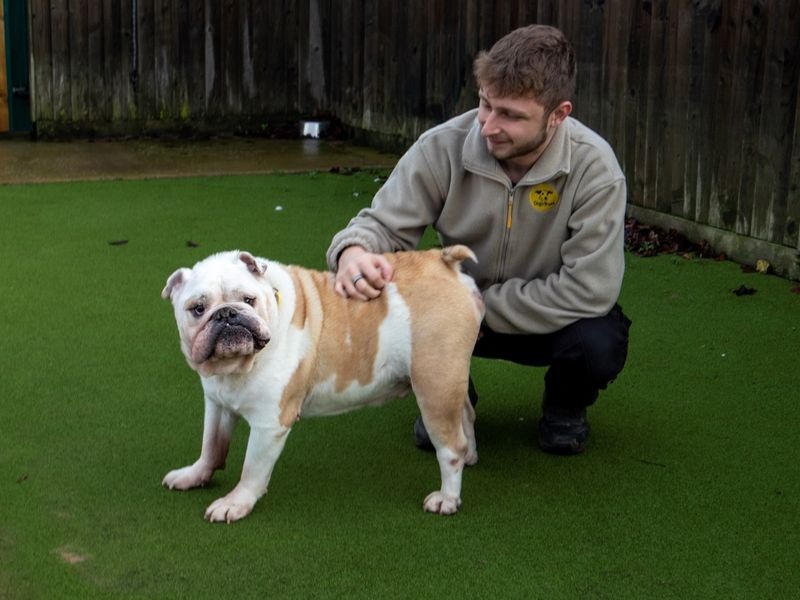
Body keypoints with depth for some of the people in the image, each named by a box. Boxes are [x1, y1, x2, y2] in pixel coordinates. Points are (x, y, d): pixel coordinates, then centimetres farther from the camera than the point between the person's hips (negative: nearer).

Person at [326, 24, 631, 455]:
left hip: (550, 317, -1)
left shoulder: (594, 167, -25)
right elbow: (383, 223, -14)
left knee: (598, 344, -34)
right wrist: (355, 251, -40)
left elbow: (590, 289, -28)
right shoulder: (443, 147, -21)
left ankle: (564, 408, 7)